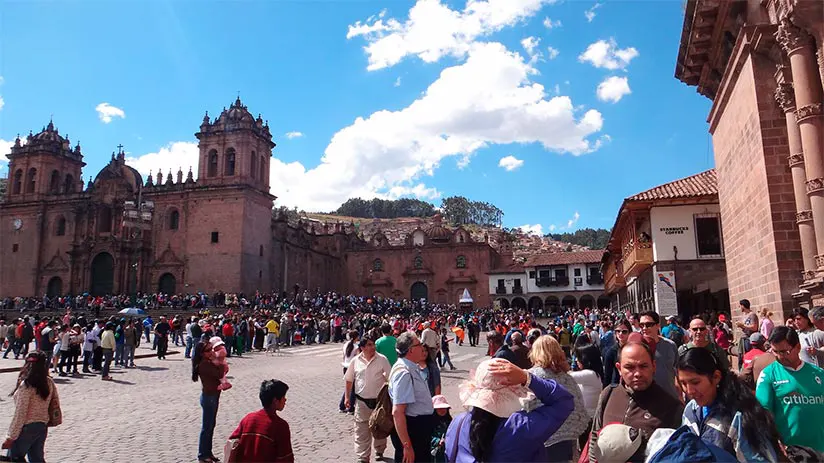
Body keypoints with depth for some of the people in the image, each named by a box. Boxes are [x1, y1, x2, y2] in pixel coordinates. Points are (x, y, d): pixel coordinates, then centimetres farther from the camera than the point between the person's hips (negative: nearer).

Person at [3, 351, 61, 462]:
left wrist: (10, 437, -10)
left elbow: (20, 414, -17)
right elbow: (55, 406, 6)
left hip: (27, 428, -6)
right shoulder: (49, 383, 0)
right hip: (43, 427, 6)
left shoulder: (26, 385, -19)